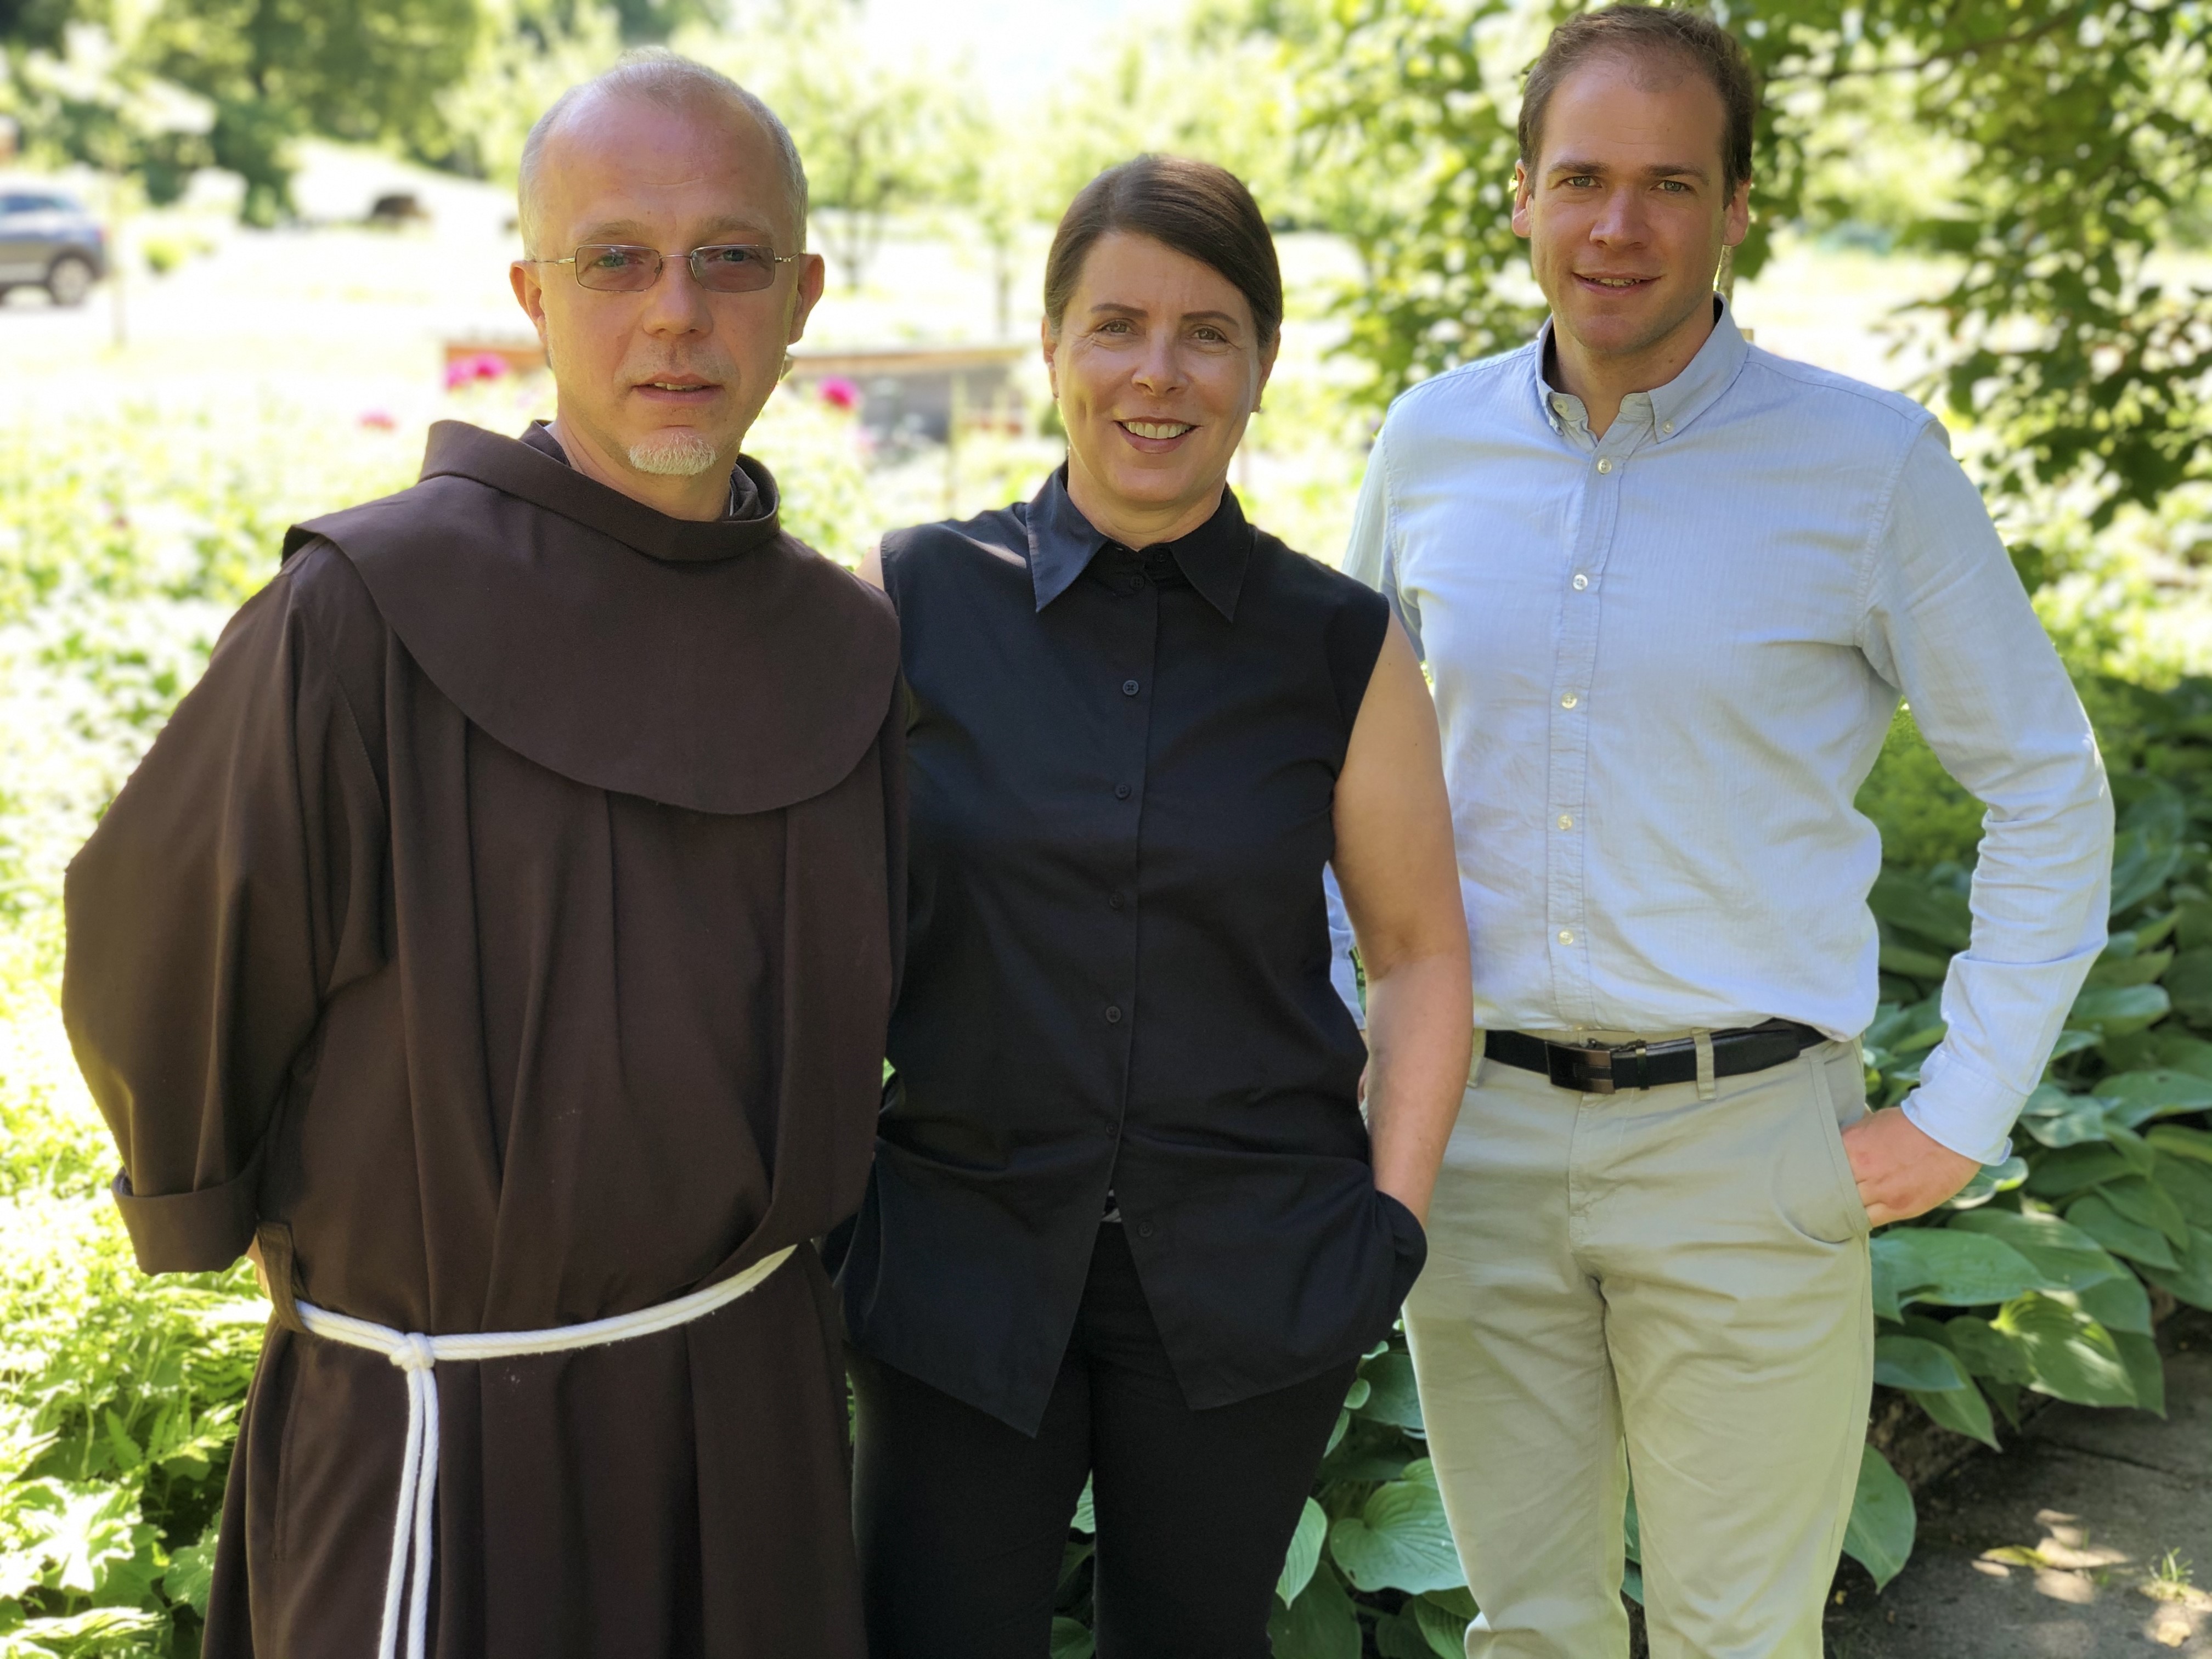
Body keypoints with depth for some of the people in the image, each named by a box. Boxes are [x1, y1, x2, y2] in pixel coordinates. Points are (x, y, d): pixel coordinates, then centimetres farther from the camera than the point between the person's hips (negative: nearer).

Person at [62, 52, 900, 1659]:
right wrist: (224, 1209, 5)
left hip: (763, 1382, 5)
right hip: (467, 1412, -5)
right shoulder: (364, 614, -18)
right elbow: (150, 958, -7)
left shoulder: (847, 643, -1)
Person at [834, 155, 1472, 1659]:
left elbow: (1418, 949, 6)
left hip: (1249, 1286, 1)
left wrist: (1393, 1221, -1)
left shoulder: (1342, 649, -2)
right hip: (962, 1265, 0)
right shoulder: (916, 602, -3)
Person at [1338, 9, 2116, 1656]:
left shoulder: (1872, 461, -7)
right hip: (1477, 1134, 3)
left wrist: (1961, 1117, -4)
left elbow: (2050, 791, 0)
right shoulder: (1433, 442, 2)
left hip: (1746, 1145, -2)